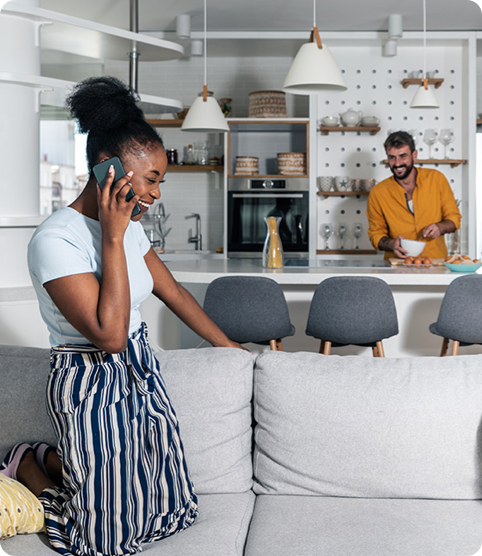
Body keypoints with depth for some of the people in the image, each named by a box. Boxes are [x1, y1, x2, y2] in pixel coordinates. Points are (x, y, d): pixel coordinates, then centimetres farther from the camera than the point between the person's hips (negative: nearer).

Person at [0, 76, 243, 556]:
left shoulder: (128, 227, 3)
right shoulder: (55, 241, -23)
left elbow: (174, 293, 15)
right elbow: (110, 334, -28)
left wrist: (227, 345, 20)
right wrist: (112, 237, -27)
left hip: (140, 371, 8)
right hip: (91, 385, -8)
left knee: (170, 513, 15)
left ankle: (55, 459, 28)